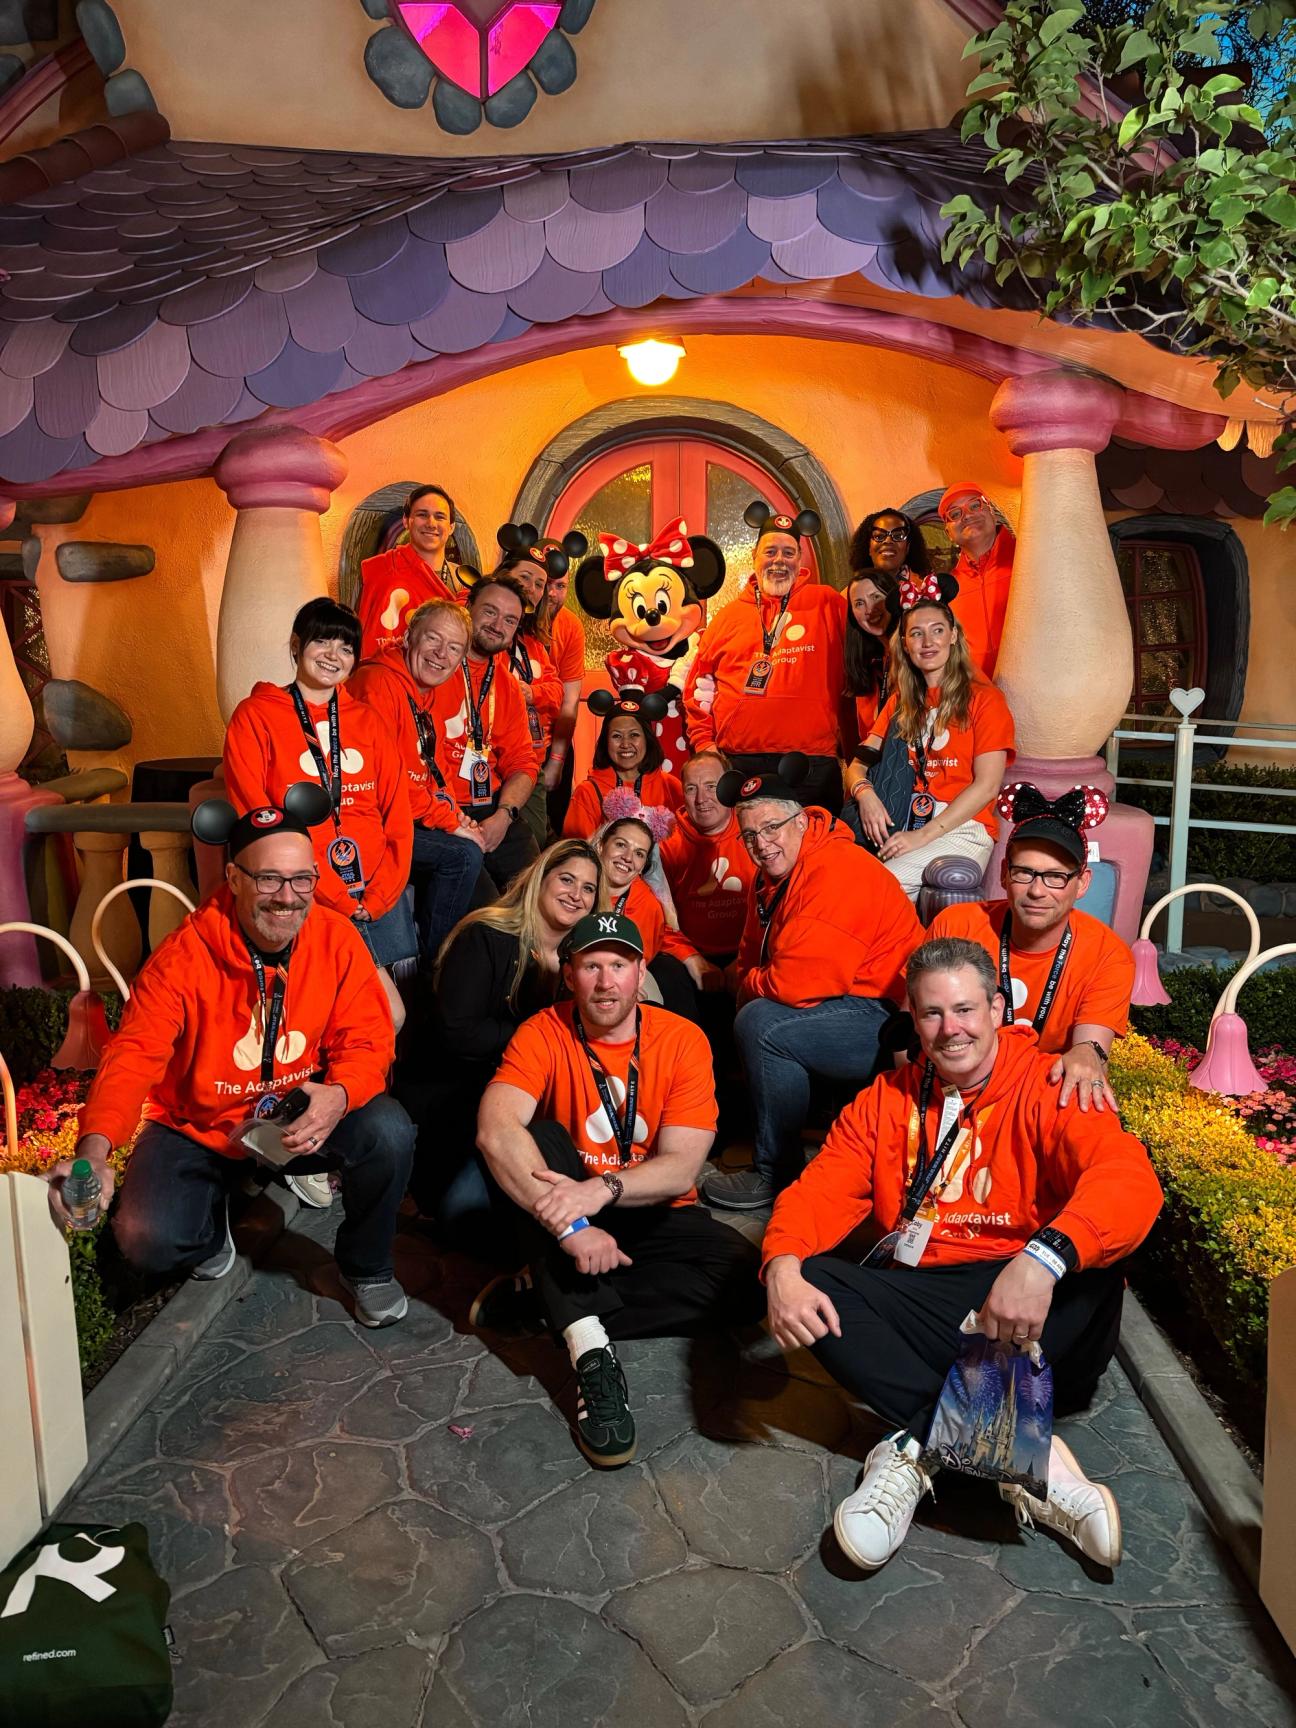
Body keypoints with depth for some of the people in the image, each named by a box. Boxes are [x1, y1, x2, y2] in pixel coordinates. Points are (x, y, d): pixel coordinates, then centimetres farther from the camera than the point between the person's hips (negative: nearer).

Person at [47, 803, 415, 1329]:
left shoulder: (337, 940, -14)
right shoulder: (183, 956, -21)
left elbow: (366, 1042, -13)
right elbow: (133, 1057, -27)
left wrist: (339, 1095, -36)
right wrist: (94, 1152, -45)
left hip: (300, 1121, 1)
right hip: (198, 1128, -1)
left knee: (389, 1132, -27)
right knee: (147, 1240, -24)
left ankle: (366, 1267, 3)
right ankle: (212, 1225, 17)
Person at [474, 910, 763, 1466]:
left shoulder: (683, 1041, -12)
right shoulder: (544, 1034, -14)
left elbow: (681, 1168, -20)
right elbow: (495, 1130, -31)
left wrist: (603, 1188, -39)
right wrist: (569, 1225, -42)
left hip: (653, 1215, 1)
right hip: (563, 1215, -1)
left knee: (746, 1280, -24)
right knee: (538, 1138, -30)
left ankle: (547, 1300, -19)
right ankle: (590, 1350, -35)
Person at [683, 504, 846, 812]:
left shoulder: (827, 604, 10)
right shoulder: (727, 616, 17)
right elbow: (697, 687, 18)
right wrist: (704, 742, 5)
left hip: (810, 766, -1)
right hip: (736, 765, 2)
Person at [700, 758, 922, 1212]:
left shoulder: (838, 872, -22)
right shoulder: (772, 876, 10)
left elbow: (800, 983, -28)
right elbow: (752, 957, 17)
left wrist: (753, 986, -7)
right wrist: (753, 992, -4)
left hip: (890, 1021, -11)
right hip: (851, 1010, 11)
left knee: (761, 1025, -23)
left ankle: (777, 1174, -10)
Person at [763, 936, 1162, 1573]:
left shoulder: (1049, 1087, -5)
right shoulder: (887, 1098, 10)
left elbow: (1130, 1180, -23)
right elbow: (822, 1190, 2)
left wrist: (1045, 1258, -43)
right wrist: (782, 1266, -22)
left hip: (1021, 1303, -3)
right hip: (913, 1296, 3)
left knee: (1098, 1259, -31)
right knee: (811, 1282, -23)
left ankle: (918, 1447, -29)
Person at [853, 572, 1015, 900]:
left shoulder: (984, 699, 1)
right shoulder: (901, 701, 19)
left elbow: (987, 786, -7)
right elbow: (859, 762, 14)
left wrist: (923, 835, -15)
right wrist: (864, 793, -12)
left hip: (963, 829, -4)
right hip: (899, 824, 4)